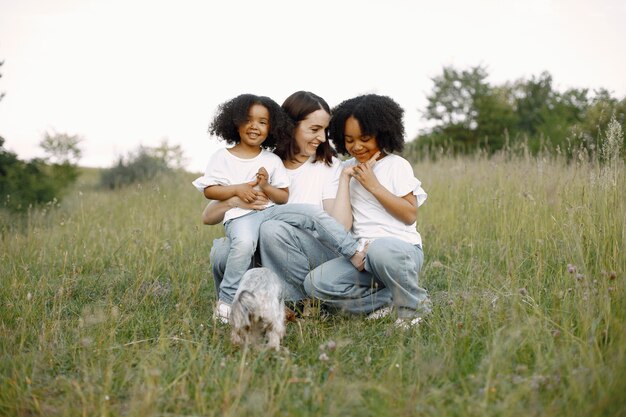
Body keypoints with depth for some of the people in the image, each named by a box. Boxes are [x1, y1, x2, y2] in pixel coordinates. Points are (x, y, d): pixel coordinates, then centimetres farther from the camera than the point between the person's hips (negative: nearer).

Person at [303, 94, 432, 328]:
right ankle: (386, 300, -10)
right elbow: (341, 223, 6)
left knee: (380, 250, -41)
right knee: (315, 283, -20)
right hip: (362, 254, 5)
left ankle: (414, 304, -12)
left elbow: (410, 215, -6)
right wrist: (344, 179, 2)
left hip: (401, 248, -4)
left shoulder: (397, 165, 3)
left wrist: (374, 186, -7)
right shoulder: (349, 169, 15)